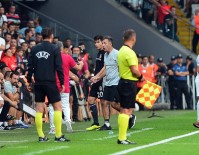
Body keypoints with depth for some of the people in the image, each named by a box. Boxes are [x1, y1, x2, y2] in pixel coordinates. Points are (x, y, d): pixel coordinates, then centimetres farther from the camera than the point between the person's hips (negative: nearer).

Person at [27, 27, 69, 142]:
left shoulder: (35, 49, 5)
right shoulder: (55, 49, -6)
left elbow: (30, 67, 5)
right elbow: (59, 67, -9)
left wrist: (29, 81, 14)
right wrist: (62, 83, -4)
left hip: (38, 83, 4)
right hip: (50, 83, -4)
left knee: (39, 109, 7)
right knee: (58, 107, 3)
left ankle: (41, 136, 6)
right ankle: (58, 135, -2)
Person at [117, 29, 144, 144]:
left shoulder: (121, 51, 12)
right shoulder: (129, 52, -17)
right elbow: (134, 71, -21)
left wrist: (138, 77, 11)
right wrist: (141, 77, -3)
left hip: (123, 82, 10)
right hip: (129, 83, -10)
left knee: (123, 110, 13)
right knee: (127, 111, -8)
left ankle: (121, 137, 17)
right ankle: (122, 138, -9)